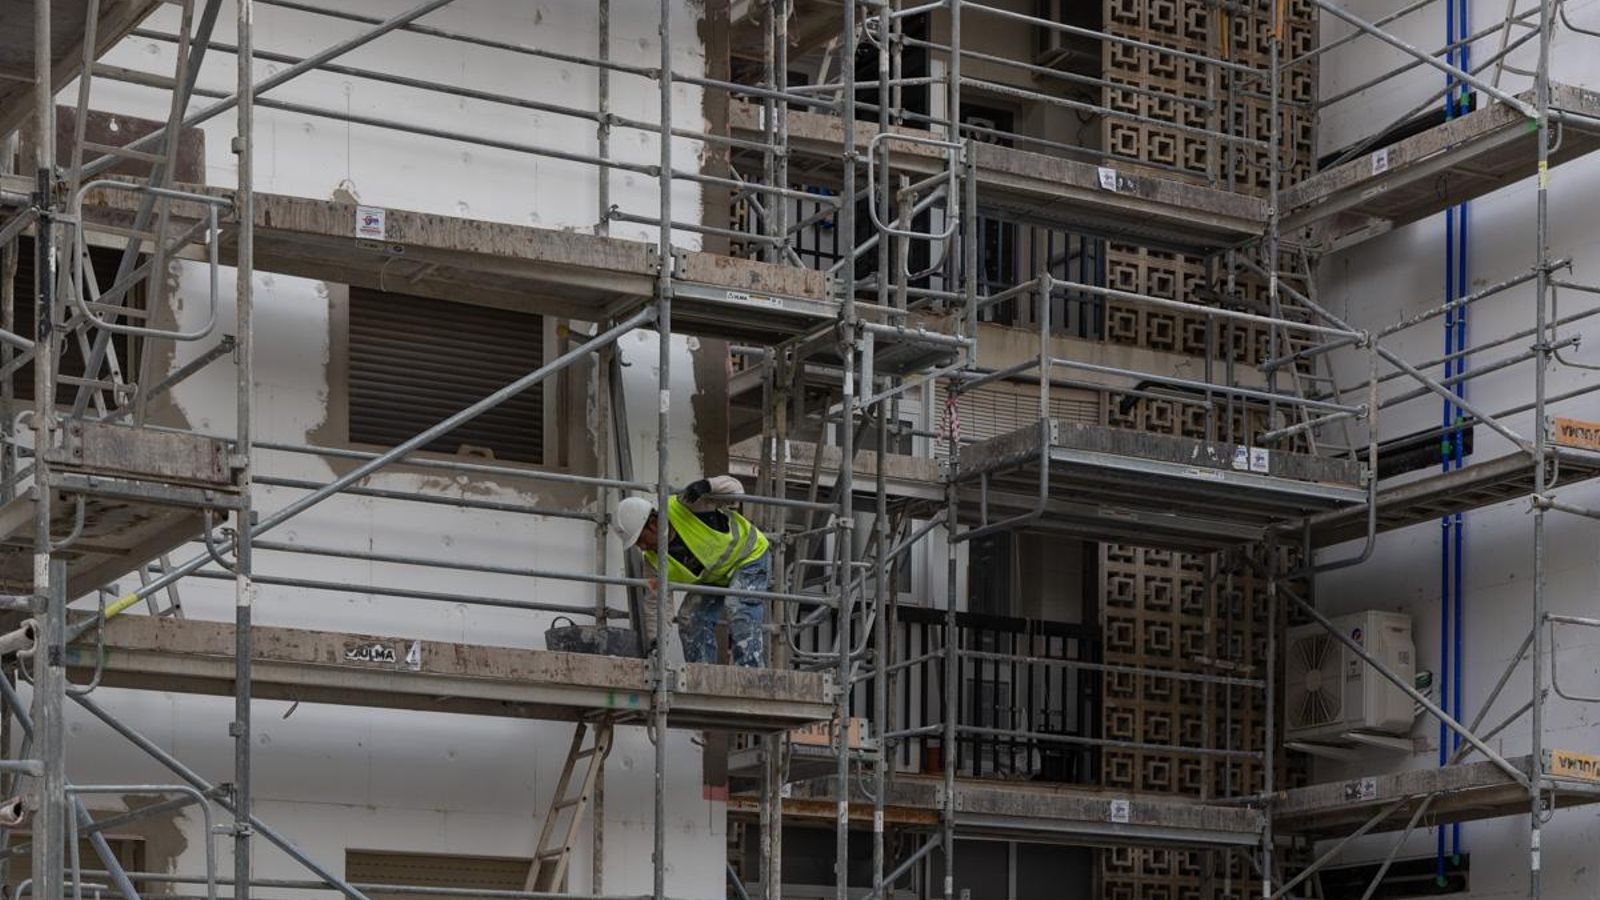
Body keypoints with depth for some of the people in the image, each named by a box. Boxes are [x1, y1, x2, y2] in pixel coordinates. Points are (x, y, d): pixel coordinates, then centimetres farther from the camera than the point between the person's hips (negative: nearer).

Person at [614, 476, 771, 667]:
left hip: (749, 557, -7)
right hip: (713, 577, 7)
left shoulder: (682, 506, -31)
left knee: (741, 615, -25)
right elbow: (656, 603, -4)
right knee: (690, 617, -6)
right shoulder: (653, 559, -13)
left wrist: (707, 485, -44)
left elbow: (734, 488, -25)